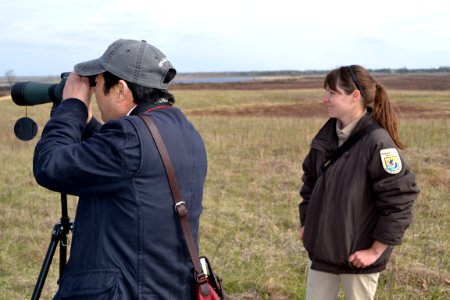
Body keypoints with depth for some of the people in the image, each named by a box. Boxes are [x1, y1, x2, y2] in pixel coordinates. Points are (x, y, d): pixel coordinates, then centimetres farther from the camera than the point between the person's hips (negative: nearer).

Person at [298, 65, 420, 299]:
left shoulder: (377, 142, -19)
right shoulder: (326, 135, 2)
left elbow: (399, 199, -19)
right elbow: (310, 181, 16)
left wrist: (376, 250, -15)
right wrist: (306, 222, 10)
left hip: (358, 255, -6)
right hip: (321, 248, 6)